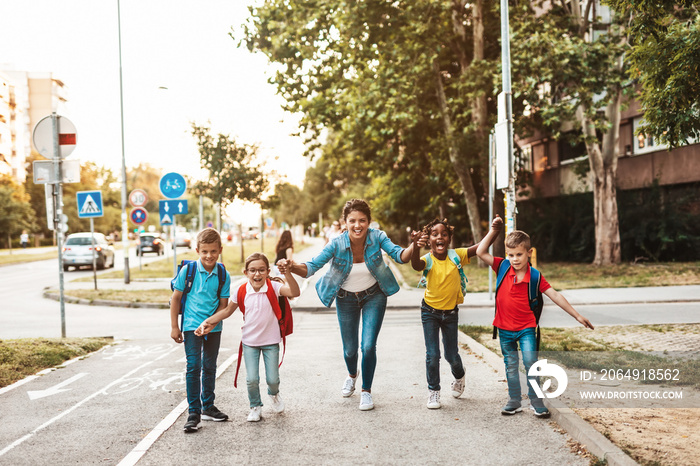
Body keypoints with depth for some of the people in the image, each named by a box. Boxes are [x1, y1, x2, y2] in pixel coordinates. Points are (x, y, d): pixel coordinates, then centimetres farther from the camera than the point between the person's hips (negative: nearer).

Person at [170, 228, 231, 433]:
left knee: (209, 367, 14)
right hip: (191, 325, -3)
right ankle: (194, 412, -1)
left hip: (213, 327, 3)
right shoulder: (187, 270, -10)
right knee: (193, 366, -8)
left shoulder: (223, 276, -5)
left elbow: (223, 305, -2)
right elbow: (176, 298, -3)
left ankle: (208, 407, 28)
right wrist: (174, 327, -3)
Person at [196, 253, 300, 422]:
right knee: (252, 379, -6)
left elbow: (295, 293, -34)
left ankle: (274, 394, 40)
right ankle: (255, 406, 23)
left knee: (272, 379, 2)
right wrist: (208, 321, -2)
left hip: (271, 341, -1)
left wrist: (287, 273, -48)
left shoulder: (273, 287, -15)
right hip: (249, 341, 1)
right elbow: (228, 310, 6)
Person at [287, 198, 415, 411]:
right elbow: (312, 267, -27)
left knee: (368, 346, -11)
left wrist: (414, 246, -51)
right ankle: (352, 375, 46)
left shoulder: (377, 237, -22)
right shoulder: (337, 245, -25)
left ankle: (366, 391, 13)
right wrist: (292, 267, -47)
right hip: (347, 299, 1)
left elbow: (400, 256, -29)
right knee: (350, 349, 9)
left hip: (374, 296, 0)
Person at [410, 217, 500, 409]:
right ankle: (433, 391, 16)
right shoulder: (427, 260, -17)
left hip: (451, 312, 2)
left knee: (452, 355, 11)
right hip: (430, 312, -1)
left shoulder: (456, 256, -10)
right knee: (432, 355, -5)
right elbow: (415, 265, -40)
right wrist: (416, 246, -59)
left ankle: (459, 376, 44)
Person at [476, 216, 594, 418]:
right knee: (511, 366, 12)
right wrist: (493, 231, -12)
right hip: (505, 328, 2)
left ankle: (536, 402, 9)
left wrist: (577, 315, -9)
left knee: (530, 363, -5)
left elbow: (555, 296, -8)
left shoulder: (535, 276, -9)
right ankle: (514, 401, 23)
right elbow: (481, 252, -10)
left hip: (526, 328, -2)